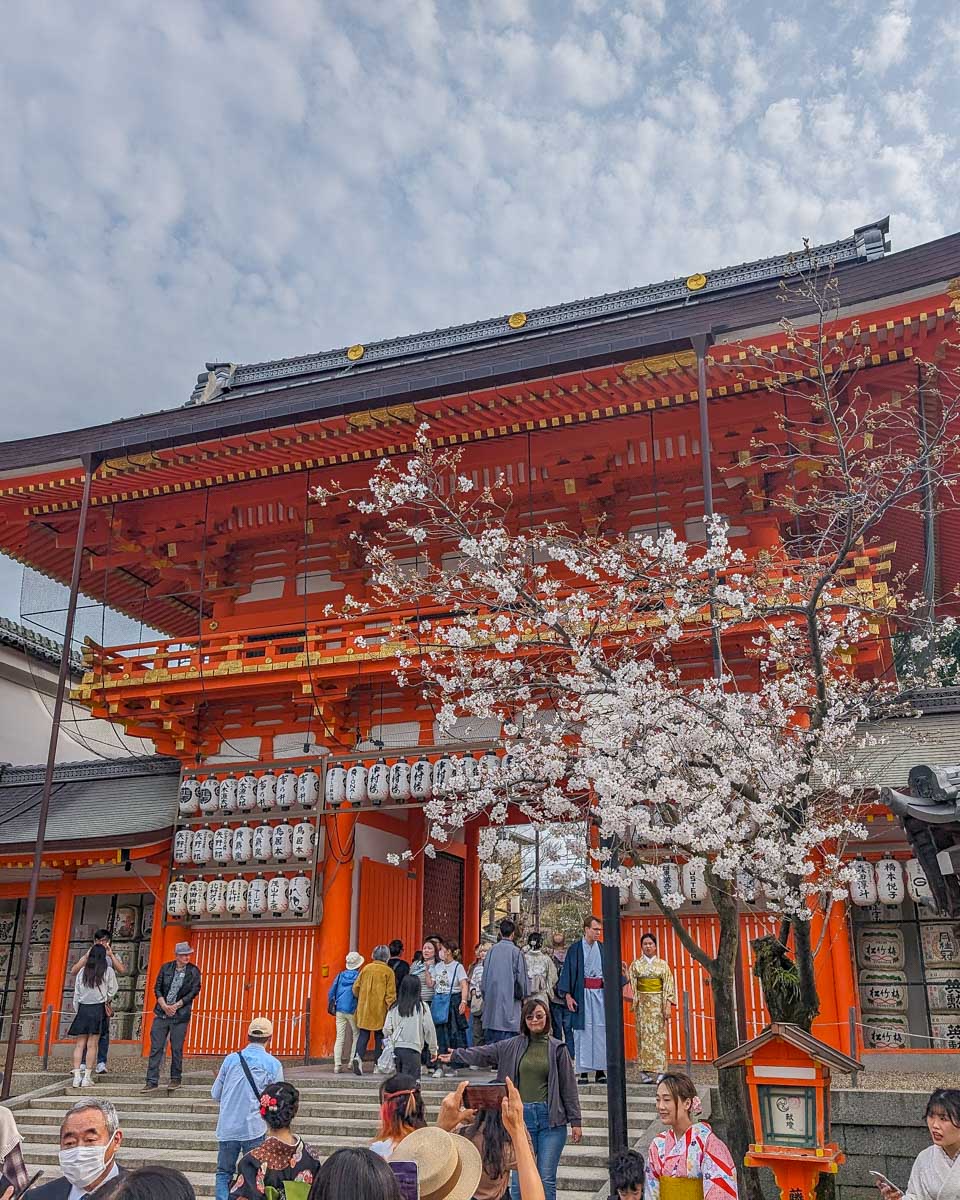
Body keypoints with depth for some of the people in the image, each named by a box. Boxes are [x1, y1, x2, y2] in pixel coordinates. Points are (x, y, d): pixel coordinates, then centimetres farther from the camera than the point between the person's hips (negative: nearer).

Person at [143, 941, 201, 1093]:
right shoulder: (166, 968, 6)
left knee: (176, 1049, 4)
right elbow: (157, 988, 6)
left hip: (180, 1015, -2)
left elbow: (194, 991, -4)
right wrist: (164, 1006, -8)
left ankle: (176, 1079, 19)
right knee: (156, 1048, 0)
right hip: (161, 1013, 2)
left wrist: (176, 1006, -9)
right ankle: (152, 1082, 5)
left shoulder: (194, 971, 0)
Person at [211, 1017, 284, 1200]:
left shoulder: (231, 1059, 0)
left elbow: (215, 1094, 7)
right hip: (254, 1129, -2)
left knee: (223, 1173, 15)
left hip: (227, 1129, 2)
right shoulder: (273, 1065, -4)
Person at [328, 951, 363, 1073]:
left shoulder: (340, 975, 7)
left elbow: (331, 992, 9)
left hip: (340, 1010, 4)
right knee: (356, 1036, 11)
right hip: (353, 1010, -4)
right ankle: (352, 1062, 5)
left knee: (340, 1038, 4)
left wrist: (331, 1006, 20)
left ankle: (337, 1065, -1)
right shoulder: (359, 976, -6)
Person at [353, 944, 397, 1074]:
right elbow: (390, 993, -9)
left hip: (364, 1008, 2)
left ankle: (358, 1056, -16)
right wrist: (391, 1009, -3)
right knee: (379, 1036, 10)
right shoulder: (388, 972, -7)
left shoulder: (366, 968, 3)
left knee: (363, 1034, 6)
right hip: (380, 1010, -2)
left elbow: (356, 987, 6)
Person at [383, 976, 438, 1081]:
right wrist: (433, 1049, 12)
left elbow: (386, 1029, 1)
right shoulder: (422, 1006, -3)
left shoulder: (394, 1007, 5)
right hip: (413, 1049, -4)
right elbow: (429, 1029, 0)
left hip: (396, 1048, 4)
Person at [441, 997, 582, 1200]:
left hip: (550, 1118, -2)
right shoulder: (511, 1046, 7)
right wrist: (455, 1055, -2)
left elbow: (569, 1087, 4)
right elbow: (482, 1054, 6)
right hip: (522, 1117, 2)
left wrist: (575, 1121, 2)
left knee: (547, 1179, -1)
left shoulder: (557, 1049, 3)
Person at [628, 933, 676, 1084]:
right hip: (642, 1004, 0)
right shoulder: (636, 964, 8)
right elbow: (631, 984, 5)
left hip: (658, 1004, 0)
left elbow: (669, 986, 2)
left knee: (659, 1036, -3)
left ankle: (660, 1071, -1)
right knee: (644, 1035, -2)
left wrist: (668, 1005, -6)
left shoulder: (663, 964, 7)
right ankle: (645, 1072, -1)